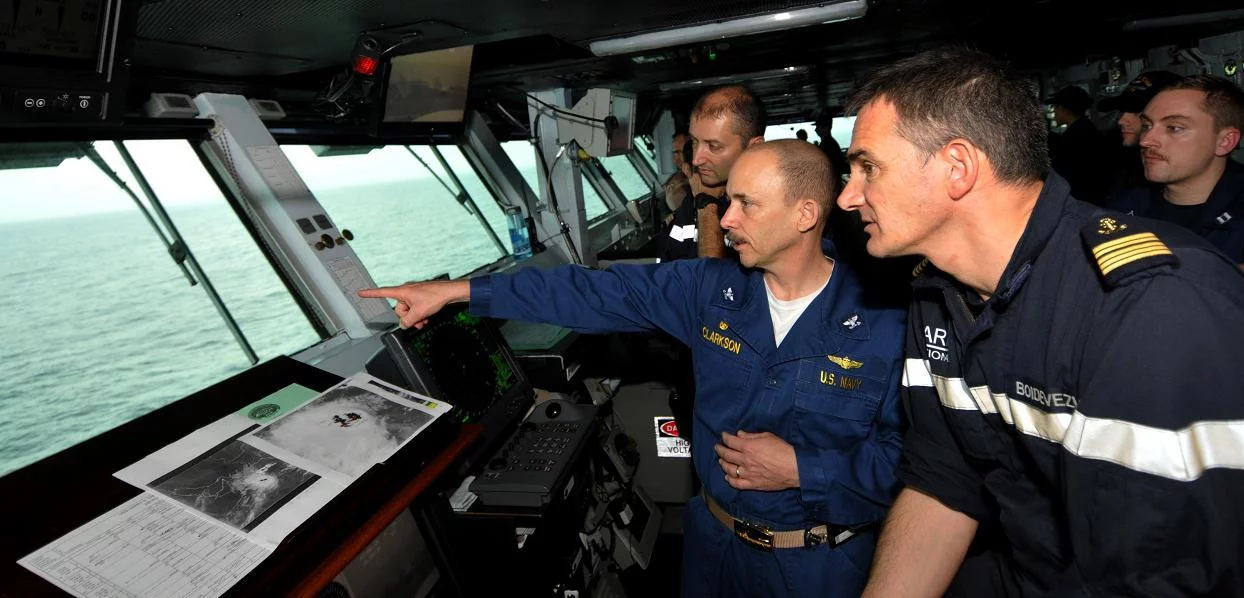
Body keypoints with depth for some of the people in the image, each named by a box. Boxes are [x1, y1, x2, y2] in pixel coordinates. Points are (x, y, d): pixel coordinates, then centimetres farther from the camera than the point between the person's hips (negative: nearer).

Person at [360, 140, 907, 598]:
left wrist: (802, 470, -23)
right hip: (712, 536, 3)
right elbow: (597, 292, -11)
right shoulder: (712, 290, -8)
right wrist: (457, 291, -12)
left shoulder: (883, 324, -18)